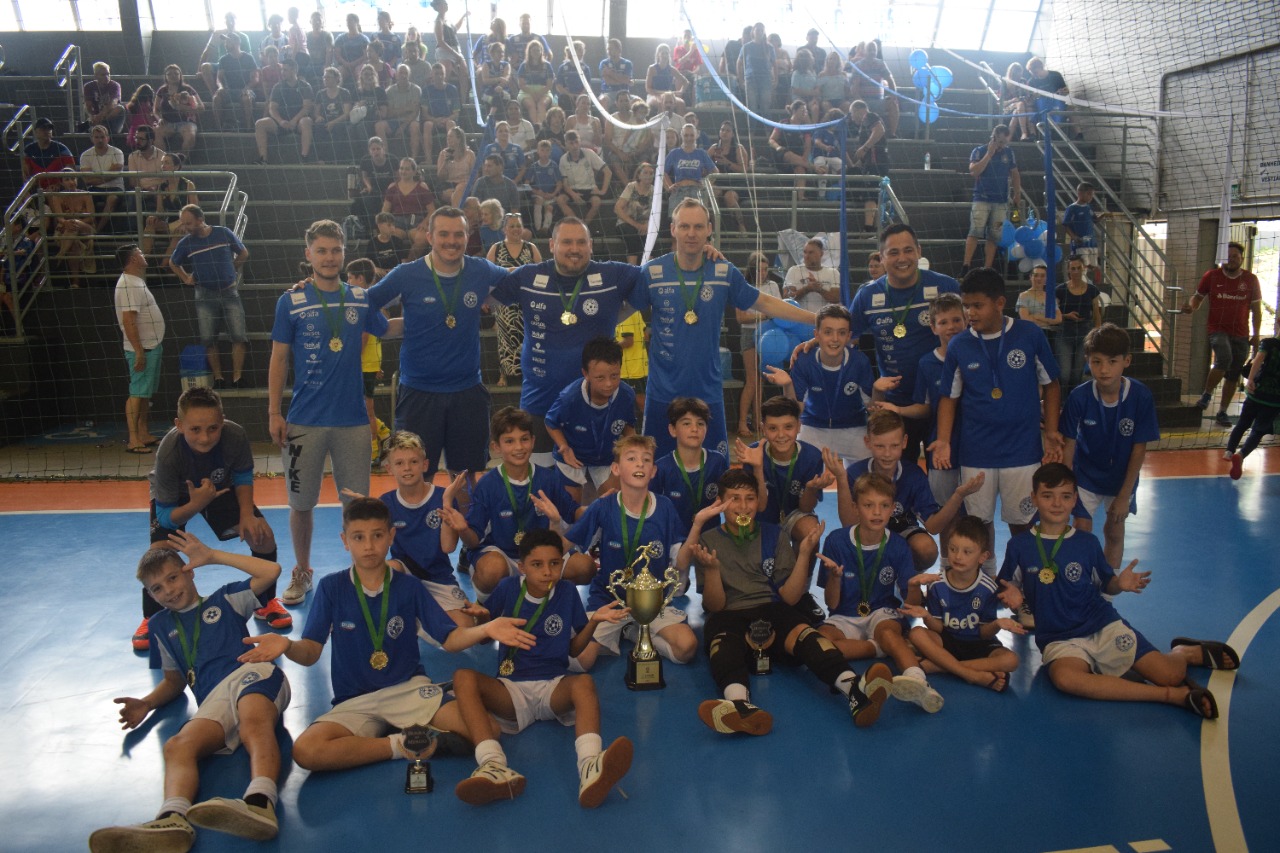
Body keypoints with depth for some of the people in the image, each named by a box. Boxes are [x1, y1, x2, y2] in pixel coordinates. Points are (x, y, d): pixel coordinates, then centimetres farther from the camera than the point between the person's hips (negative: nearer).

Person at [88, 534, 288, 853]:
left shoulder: (224, 599, 25)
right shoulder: (162, 625, 35)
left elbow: (271, 571, 12)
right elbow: (174, 681, 39)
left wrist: (212, 556, 15)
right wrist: (146, 703, 16)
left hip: (250, 671, -4)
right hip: (213, 700, 4)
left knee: (254, 725, -37)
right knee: (177, 746, -29)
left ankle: (260, 804, -63)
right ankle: (173, 819, -55)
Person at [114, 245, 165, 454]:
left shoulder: (137, 282, 15)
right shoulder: (127, 285, -17)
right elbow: (129, 321, -23)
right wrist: (139, 351, -25)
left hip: (152, 346, 10)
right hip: (142, 349, -10)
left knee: (146, 393, 14)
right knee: (137, 393, -8)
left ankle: (143, 434, 21)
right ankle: (133, 440, -6)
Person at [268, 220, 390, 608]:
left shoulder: (362, 299, 4)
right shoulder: (291, 302, -1)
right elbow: (279, 359, 1)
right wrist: (274, 413, -3)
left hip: (352, 419, 1)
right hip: (304, 420, -1)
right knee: (301, 504, 10)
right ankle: (302, 573, 31)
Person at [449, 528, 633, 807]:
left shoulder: (567, 592, 4)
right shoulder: (508, 589, 1)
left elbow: (573, 649, 10)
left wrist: (593, 621, -7)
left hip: (554, 688, 0)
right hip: (511, 689, 0)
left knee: (584, 682, -34)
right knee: (463, 677, -29)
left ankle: (591, 769, -61)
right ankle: (494, 767, -49)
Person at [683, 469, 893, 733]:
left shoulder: (774, 536, 16)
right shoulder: (709, 541, 10)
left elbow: (789, 597, 8)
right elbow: (715, 606, 2)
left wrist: (804, 554, -3)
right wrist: (711, 568, -15)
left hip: (773, 612, 2)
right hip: (729, 616, -1)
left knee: (800, 630, -33)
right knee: (722, 641, -37)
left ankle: (854, 688, -59)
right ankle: (739, 705, -67)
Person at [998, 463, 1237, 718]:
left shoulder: (1087, 543, 3)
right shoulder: (1019, 546, -2)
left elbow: (1107, 585, 12)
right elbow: (1007, 590, 5)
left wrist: (1120, 584, -10)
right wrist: (1012, 597, -18)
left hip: (1104, 625, 2)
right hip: (1059, 639, -1)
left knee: (1171, 675, -15)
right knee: (1064, 678, -37)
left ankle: (1186, 652, 24)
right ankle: (1173, 695, -28)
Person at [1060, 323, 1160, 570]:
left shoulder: (1141, 397, -22)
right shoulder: (1079, 397, -24)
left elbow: (1139, 449, -15)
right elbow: (1069, 444, -14)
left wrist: (1124, 496, -11)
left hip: (1122, 477, 1)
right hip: (1085, 476, -1)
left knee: (1114, 532, 15)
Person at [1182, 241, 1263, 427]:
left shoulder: (1251, 280, 6)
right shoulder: (1212, 276, 2)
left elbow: (1256, 309, 10)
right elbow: (1198, 296, 10)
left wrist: (1256, 334, 5)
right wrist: (1191, 306, -14)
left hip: (1240, 334, 3)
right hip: (1218, 330, -3)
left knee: (1234, 376, 5)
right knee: (1224, 359, -30)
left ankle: (1222, 413, 14)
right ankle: (1206, 395, -9)